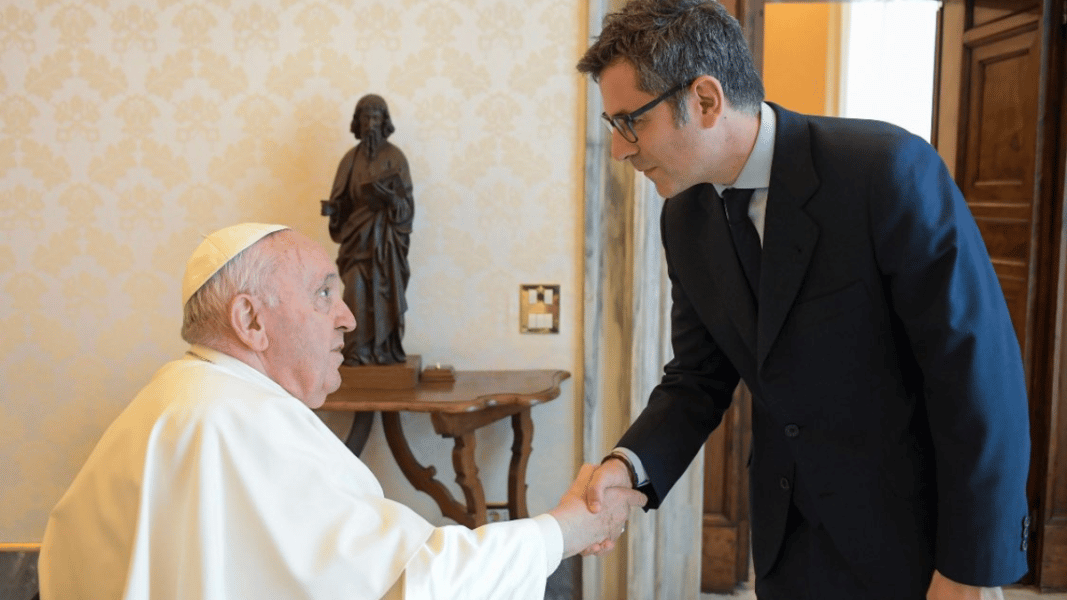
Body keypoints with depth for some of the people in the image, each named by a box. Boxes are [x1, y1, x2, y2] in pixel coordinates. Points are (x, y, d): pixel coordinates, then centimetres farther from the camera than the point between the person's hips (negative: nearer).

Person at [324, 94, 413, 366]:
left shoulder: (395, 157, 1)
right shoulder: (351, 158, 9)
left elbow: (406, 200, -4)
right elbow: (342, 198, 8)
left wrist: (388, 196, -24)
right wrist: (331, 208, -13)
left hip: (385, 234, -2)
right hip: (357, 233, 2)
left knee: (385, 292, -2)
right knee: (355, 292, -5)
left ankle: (386, 351, 6)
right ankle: (357, 351, 1)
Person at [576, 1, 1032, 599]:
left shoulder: (887, 168, -22)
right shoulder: (685, 219, -2)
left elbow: (981, 371, -20)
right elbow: (700, 378, 4)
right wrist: (632, 464, -15)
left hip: (913, 527, -5)